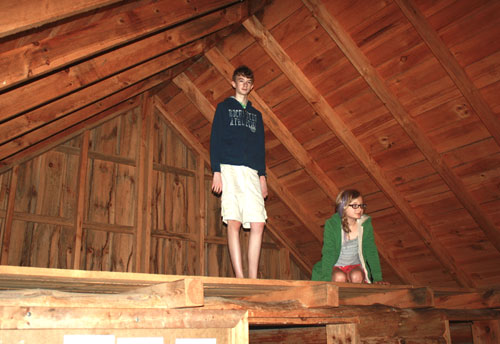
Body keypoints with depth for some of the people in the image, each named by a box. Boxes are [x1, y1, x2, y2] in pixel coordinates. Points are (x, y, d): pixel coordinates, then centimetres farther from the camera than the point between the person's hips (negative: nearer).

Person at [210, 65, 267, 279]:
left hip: (251, 172, 4)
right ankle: (239, 276, -9)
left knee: (258, 223, -8)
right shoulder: (224, 107, 14)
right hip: (230, 169, -3)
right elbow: (215, 141, 5)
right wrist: (216, 171, -7)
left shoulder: (256, 114, 25)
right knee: (234, 222, -10)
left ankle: (253, 277, -5)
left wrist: (262, 175, 8)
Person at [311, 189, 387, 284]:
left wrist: (377, 278, -9)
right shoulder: (331, 224, -18)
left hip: (356, 265, 2)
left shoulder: (365, 224, -10)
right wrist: (326, 280, -28)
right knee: (340, 277, -31)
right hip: (335, 266, -2)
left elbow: (371, 251, -5)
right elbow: (328, 253, -20)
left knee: (357, 276, -29)